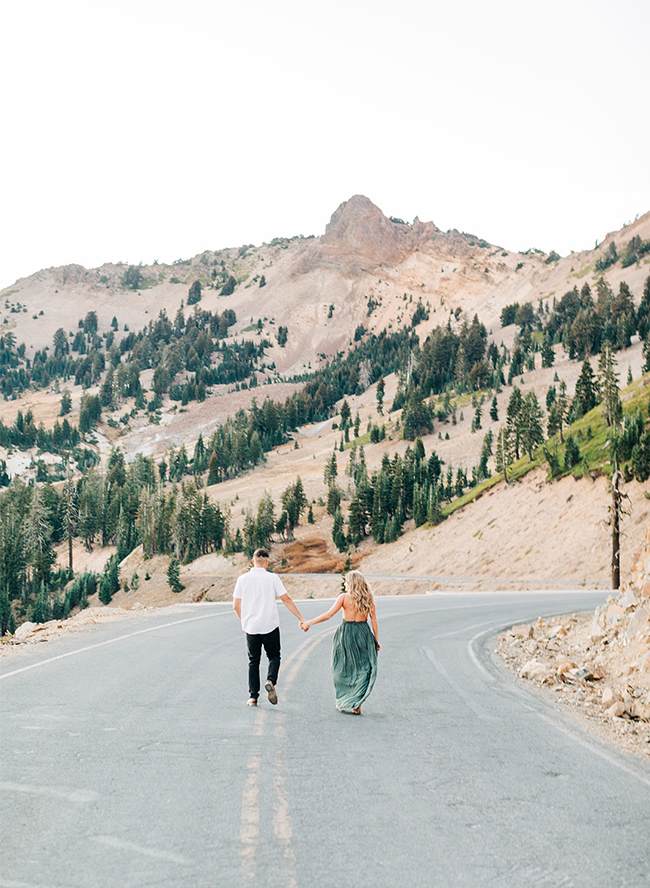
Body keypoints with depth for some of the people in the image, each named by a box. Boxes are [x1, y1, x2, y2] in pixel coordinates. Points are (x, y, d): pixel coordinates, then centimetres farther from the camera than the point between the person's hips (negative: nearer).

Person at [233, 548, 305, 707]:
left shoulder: (242, 579, 0)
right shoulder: (273, 578, -5)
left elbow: (236, 606, 2)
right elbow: (287, 600, -4)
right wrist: (301, 618, 1)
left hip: (251, 627, 2)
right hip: (270, 626, -1)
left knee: (253, 661, 12)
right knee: (274, 656, 16)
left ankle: (253, 696, 8)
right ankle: (270, 681, -11)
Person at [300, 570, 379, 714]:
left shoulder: (344, 597, -8)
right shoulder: (368, 598, 1)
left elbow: (328, 615, -14)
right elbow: (374, 620, 3)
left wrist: (309, 623, -8)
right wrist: (376, 639, 12)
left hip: (346, 633, -2)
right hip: (364, 634, 2)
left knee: (344, 669, 14)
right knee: (362, 670, 7)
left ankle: (342, 701, 22)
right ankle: (356, 704, 2)